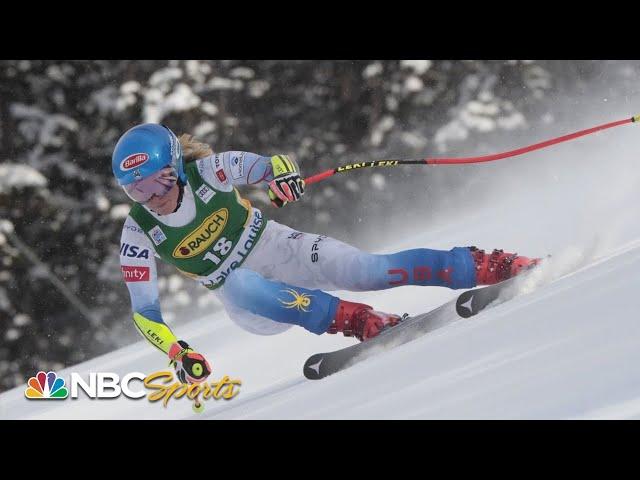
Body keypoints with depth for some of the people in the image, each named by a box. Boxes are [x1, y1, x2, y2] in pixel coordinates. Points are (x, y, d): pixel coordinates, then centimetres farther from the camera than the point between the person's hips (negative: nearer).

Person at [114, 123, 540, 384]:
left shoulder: (206, 172, -16)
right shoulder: (138, 236, -13)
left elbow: (263, 164, -16)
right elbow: (144, 312, -8)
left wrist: (283, 174, -41)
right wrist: (178, 355, -23)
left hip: (280, 249, -1)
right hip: (252, 303, 1)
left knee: (367, 270, -23)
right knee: (239, 284, -36)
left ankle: (490, 267, -19)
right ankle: (360, 321, -34)